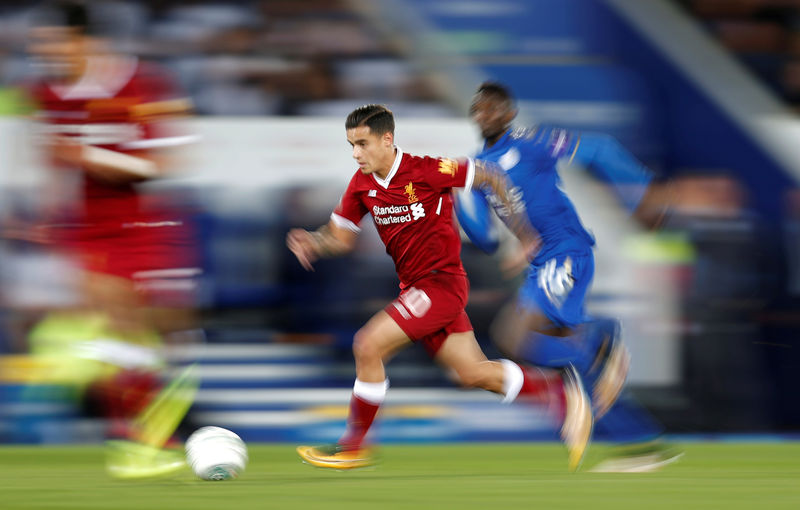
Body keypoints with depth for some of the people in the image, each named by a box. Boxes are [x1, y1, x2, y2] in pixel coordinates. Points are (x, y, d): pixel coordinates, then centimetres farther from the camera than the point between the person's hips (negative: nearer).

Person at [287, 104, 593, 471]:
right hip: (415, 286, 8)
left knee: (368, 346, -17)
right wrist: (312, 242, -13)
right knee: (473, 374, 11)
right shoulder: (362, 185, 1)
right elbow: (341, 236, 9)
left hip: (441, 282, -8)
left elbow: (489, 177, -7)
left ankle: (354, 445, -3)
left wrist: (521, 231, 0)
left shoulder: (426, 171, -18)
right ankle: (560, 392, 26)